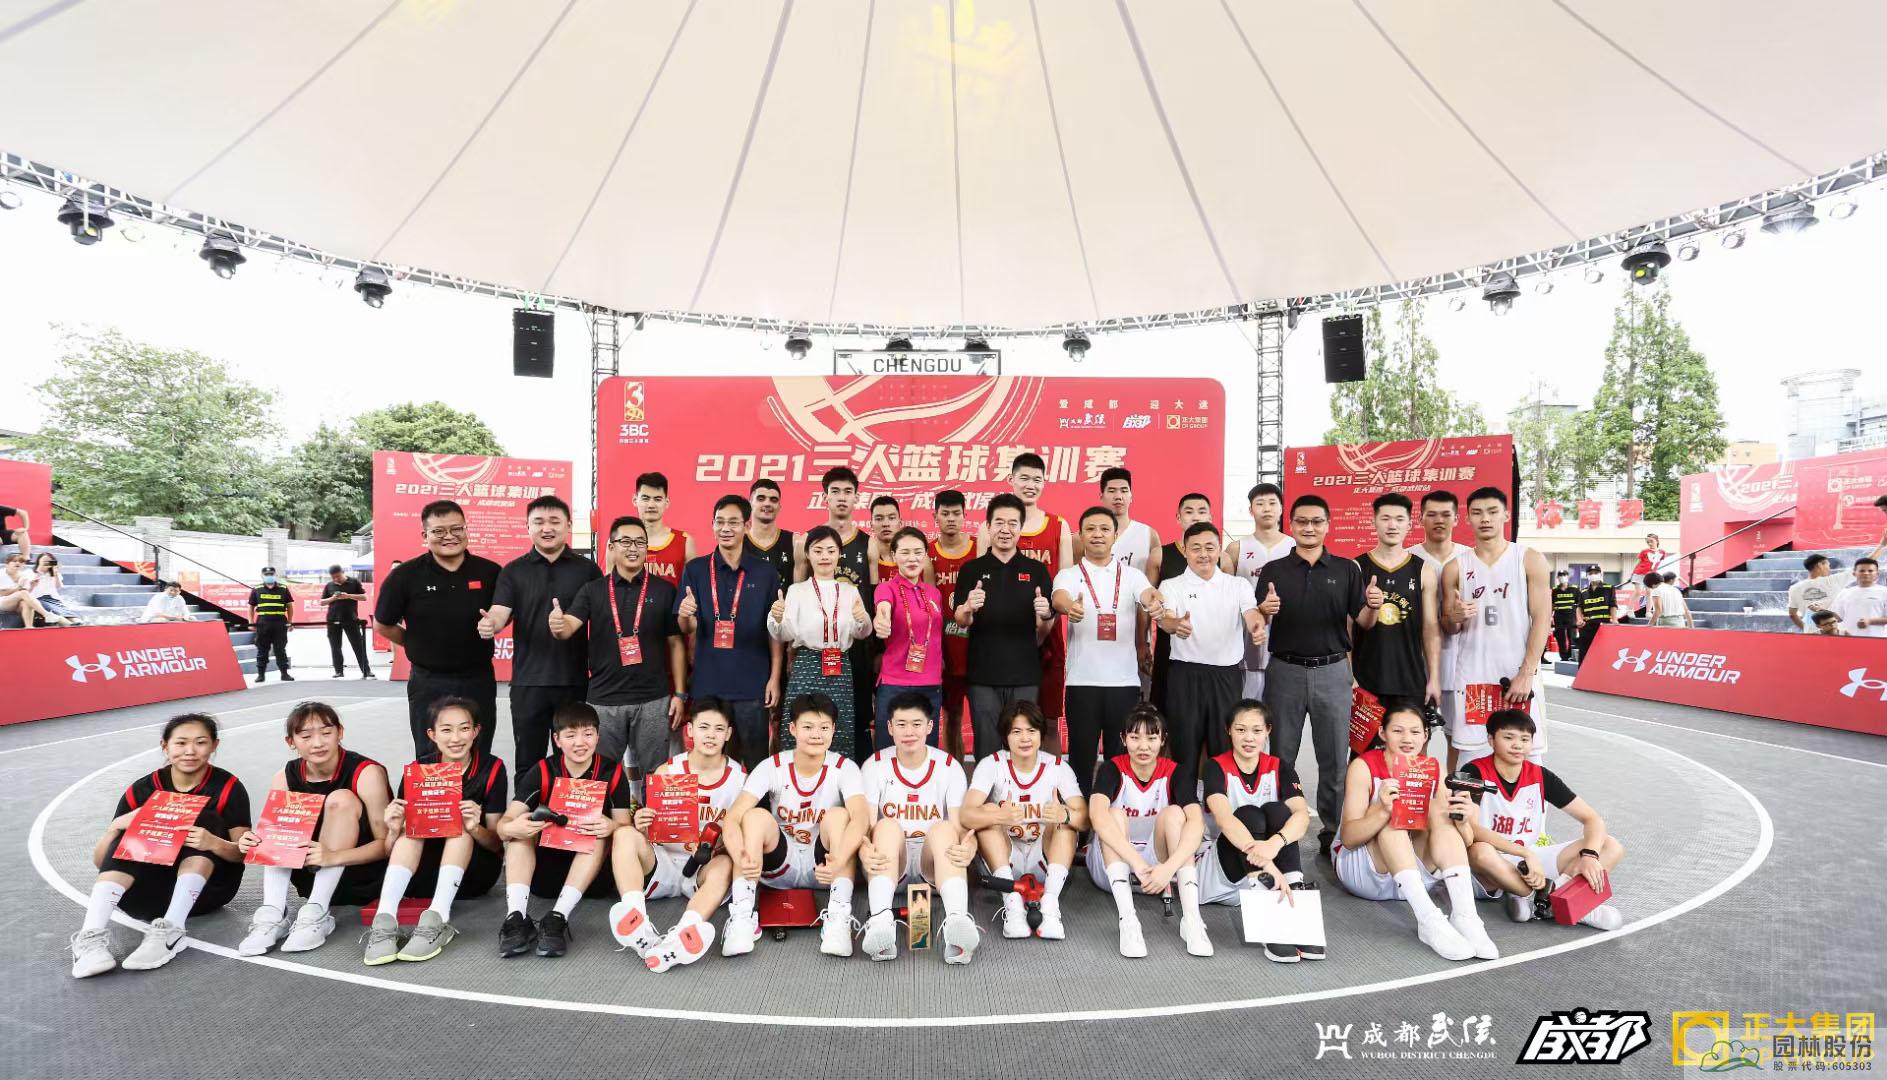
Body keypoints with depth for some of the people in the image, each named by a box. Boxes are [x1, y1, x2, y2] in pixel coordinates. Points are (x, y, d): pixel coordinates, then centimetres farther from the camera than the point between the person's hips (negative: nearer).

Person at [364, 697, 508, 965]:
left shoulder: (492, 769, -7)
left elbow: (497, 842, -7)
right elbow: (391, 852, -1)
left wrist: (475, 829, -29)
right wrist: (394, 830, -25)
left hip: (475, 872, -1)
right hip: (423, 875, 2)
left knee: (461, 826, -27)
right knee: (412, 825, -23)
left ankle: (437, 920, -40)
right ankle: (384, 921, -38)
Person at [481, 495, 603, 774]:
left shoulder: (587, 569, 2)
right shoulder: (513, 571, 3)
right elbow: (500, 612, -10)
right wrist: (490, 623, -32)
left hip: (575, 680, 0)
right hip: (528, 681, 0)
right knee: (528, 762, 10)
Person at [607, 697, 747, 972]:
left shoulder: (739, 778, 0)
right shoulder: (667, 771, 2)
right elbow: (650, 830, 4)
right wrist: (642, 826, -20)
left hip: (706, 867, -1)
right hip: (662, 862, 2)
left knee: (726, 865, -33)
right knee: (625, 835, -24)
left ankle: (679, 938, -56)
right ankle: (639, 929, -43)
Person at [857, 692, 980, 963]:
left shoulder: (949, 767, -2)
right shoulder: (875, 766, -2)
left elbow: (961, 827, -9)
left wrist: (968, 849, -33)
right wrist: (865, 852, -35)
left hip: (933, 859, 0)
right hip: (889, 861, 0)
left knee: (943, 828, -31)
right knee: (887, 825, -31)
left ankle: (958, 920, -53)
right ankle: (881, 922, -51)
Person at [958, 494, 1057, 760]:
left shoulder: (1037, 570, 5)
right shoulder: (971, 569, 4)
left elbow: (1044, 631, 5)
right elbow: (961, 621, -2)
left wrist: (1045, 615, -18)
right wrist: (968, 609, -25)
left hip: (1025, 675, 1)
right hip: (983, 675, 0)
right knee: (986, 750, 5)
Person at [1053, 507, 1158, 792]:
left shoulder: (1132, 575, 7)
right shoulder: (1068, 575, 2)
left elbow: (1148, 597, -14)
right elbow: (1058, 598, -21)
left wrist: (1155, 601, -36)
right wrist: (1070, 607, -43)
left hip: (1124, 680, 1)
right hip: (1082, 681, -1)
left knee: (1122, 758, 9)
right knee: (1081, 757, 7)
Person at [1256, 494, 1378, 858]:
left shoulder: (1347, 569, 4)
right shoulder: (1274, 570, 3)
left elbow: (1362, 623, 4)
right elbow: (1258, 624, 1)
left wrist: (1373, 607, -18)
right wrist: (1264, 610, -22)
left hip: (1333, 671, 0)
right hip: (1285, 671, 0)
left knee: (1335, 758, 6)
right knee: (1281, 756, 8)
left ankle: (1333, 829, 20)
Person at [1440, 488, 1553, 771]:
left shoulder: (1530, 560, 0)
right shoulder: (1455, 568, 5)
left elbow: (1542, 619, -5)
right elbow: (1447, 628, 10)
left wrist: (1526, 673, -12)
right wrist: (1455, 618, -14)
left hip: (1518, 674, -1)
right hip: (1471, 675, 1)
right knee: (1466, 751, 2)